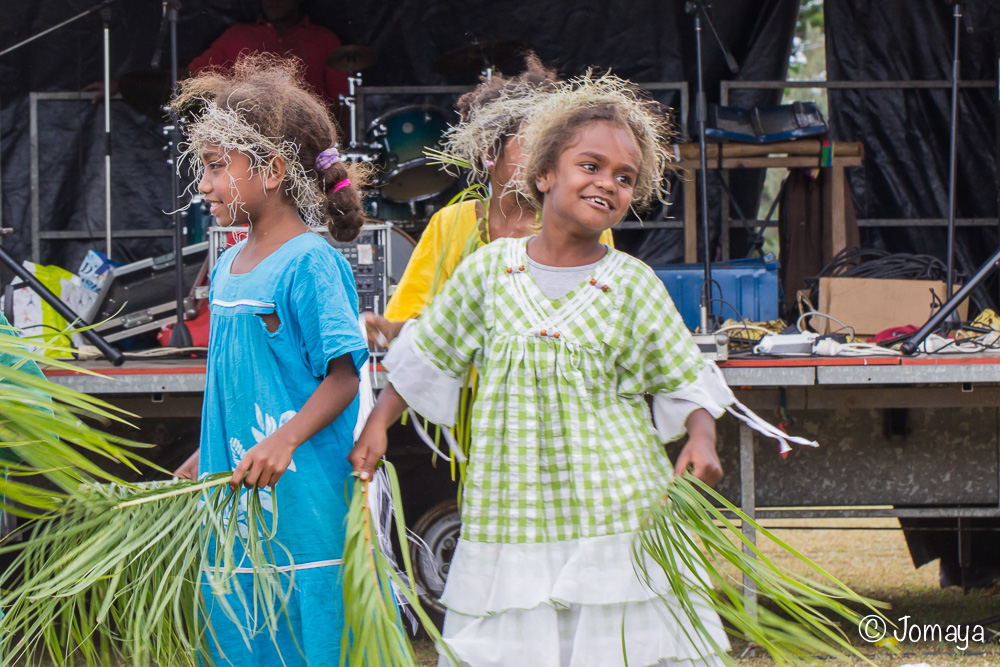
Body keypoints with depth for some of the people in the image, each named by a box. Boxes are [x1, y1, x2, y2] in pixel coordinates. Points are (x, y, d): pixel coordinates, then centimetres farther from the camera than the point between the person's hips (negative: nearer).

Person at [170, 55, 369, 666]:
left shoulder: (311, 264, -12)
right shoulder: (229, 266, 14)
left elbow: (344, 376, -16)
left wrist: (283, 443, -27)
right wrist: (206, 459, 23)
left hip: (300, 501, -8)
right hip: (232, 501, 8)